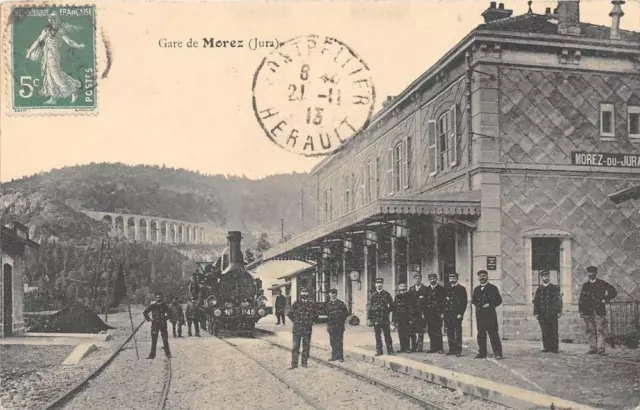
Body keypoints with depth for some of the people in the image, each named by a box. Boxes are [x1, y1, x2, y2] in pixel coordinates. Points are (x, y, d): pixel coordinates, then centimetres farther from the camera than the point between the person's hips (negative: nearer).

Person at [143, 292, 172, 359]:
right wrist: (149, 319, -2)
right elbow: (145, 312, 8)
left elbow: (169, 313, 13)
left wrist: (165, 318, 0)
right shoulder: (152, 306, 1)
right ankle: (152, 354, 6)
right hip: (154, 324, 0)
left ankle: (168, 354, 7)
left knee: (165, 339, 0)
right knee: (154, 340, 1)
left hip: (163, 324, 0)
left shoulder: (164, 305, 3)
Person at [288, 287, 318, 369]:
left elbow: (315, 315, 15)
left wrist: (310, 321, 7)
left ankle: (304, 363, 15)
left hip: (307, 328, 2)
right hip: (297, 328, -2)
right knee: (295, 346, -3)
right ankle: (294, 364, 0)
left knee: (306, 346, 6)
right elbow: (290, 314, 6)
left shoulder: (311, 304, 4)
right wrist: (296, 321, 5)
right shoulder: (296, 303, -1)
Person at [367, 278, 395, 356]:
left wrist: (388, 311, 5)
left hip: (385, 317, -1)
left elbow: (392, 305, 14)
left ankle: (390, 350, 4)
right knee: (377, 336, 4)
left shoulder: (386, 294, 5)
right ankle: (379, 351, 9)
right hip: (376, 318, 1)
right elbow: (370, 307, 5)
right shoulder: (373, 295, 7)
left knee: (387, 335, 0)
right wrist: (369, 318, 0)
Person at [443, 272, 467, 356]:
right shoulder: (447, 289, 17)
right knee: (450, 333, 6)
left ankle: (458, 350, -2)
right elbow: (444, 302, 20)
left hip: (457, 314, -5)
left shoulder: (461, 289, 0)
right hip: (448, 314, 6)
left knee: (457, 333, -6)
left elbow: (464, 302, -6)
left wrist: (460, 314, -13)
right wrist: (443, 312, 10)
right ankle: (452, 349, 12)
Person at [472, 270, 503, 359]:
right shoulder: (476, 289, 16)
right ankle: (482, 353, 12)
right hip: (479, 314, 5)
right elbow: (474, 300, 23)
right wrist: (478, 305, 4)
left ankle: (498, 353, -5)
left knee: (493, 334, -7)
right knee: (481, 335, 5)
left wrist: (490, 305, -11)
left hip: (490, 314, -5)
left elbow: (499, 300, 0)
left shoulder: (493, 288, 2)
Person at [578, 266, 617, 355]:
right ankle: (592, 348, 7)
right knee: (590, 330, 2)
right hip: (588, 311, 3)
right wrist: (580, 311, 6)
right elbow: (581, 299, 14)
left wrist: (605, 300, -1)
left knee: (601, 330, -8)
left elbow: (613, 292, 7)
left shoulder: (602, 283, 6)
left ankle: (601, 349, -8)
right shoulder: (585, 285, 14)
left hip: (599, 310, -3)